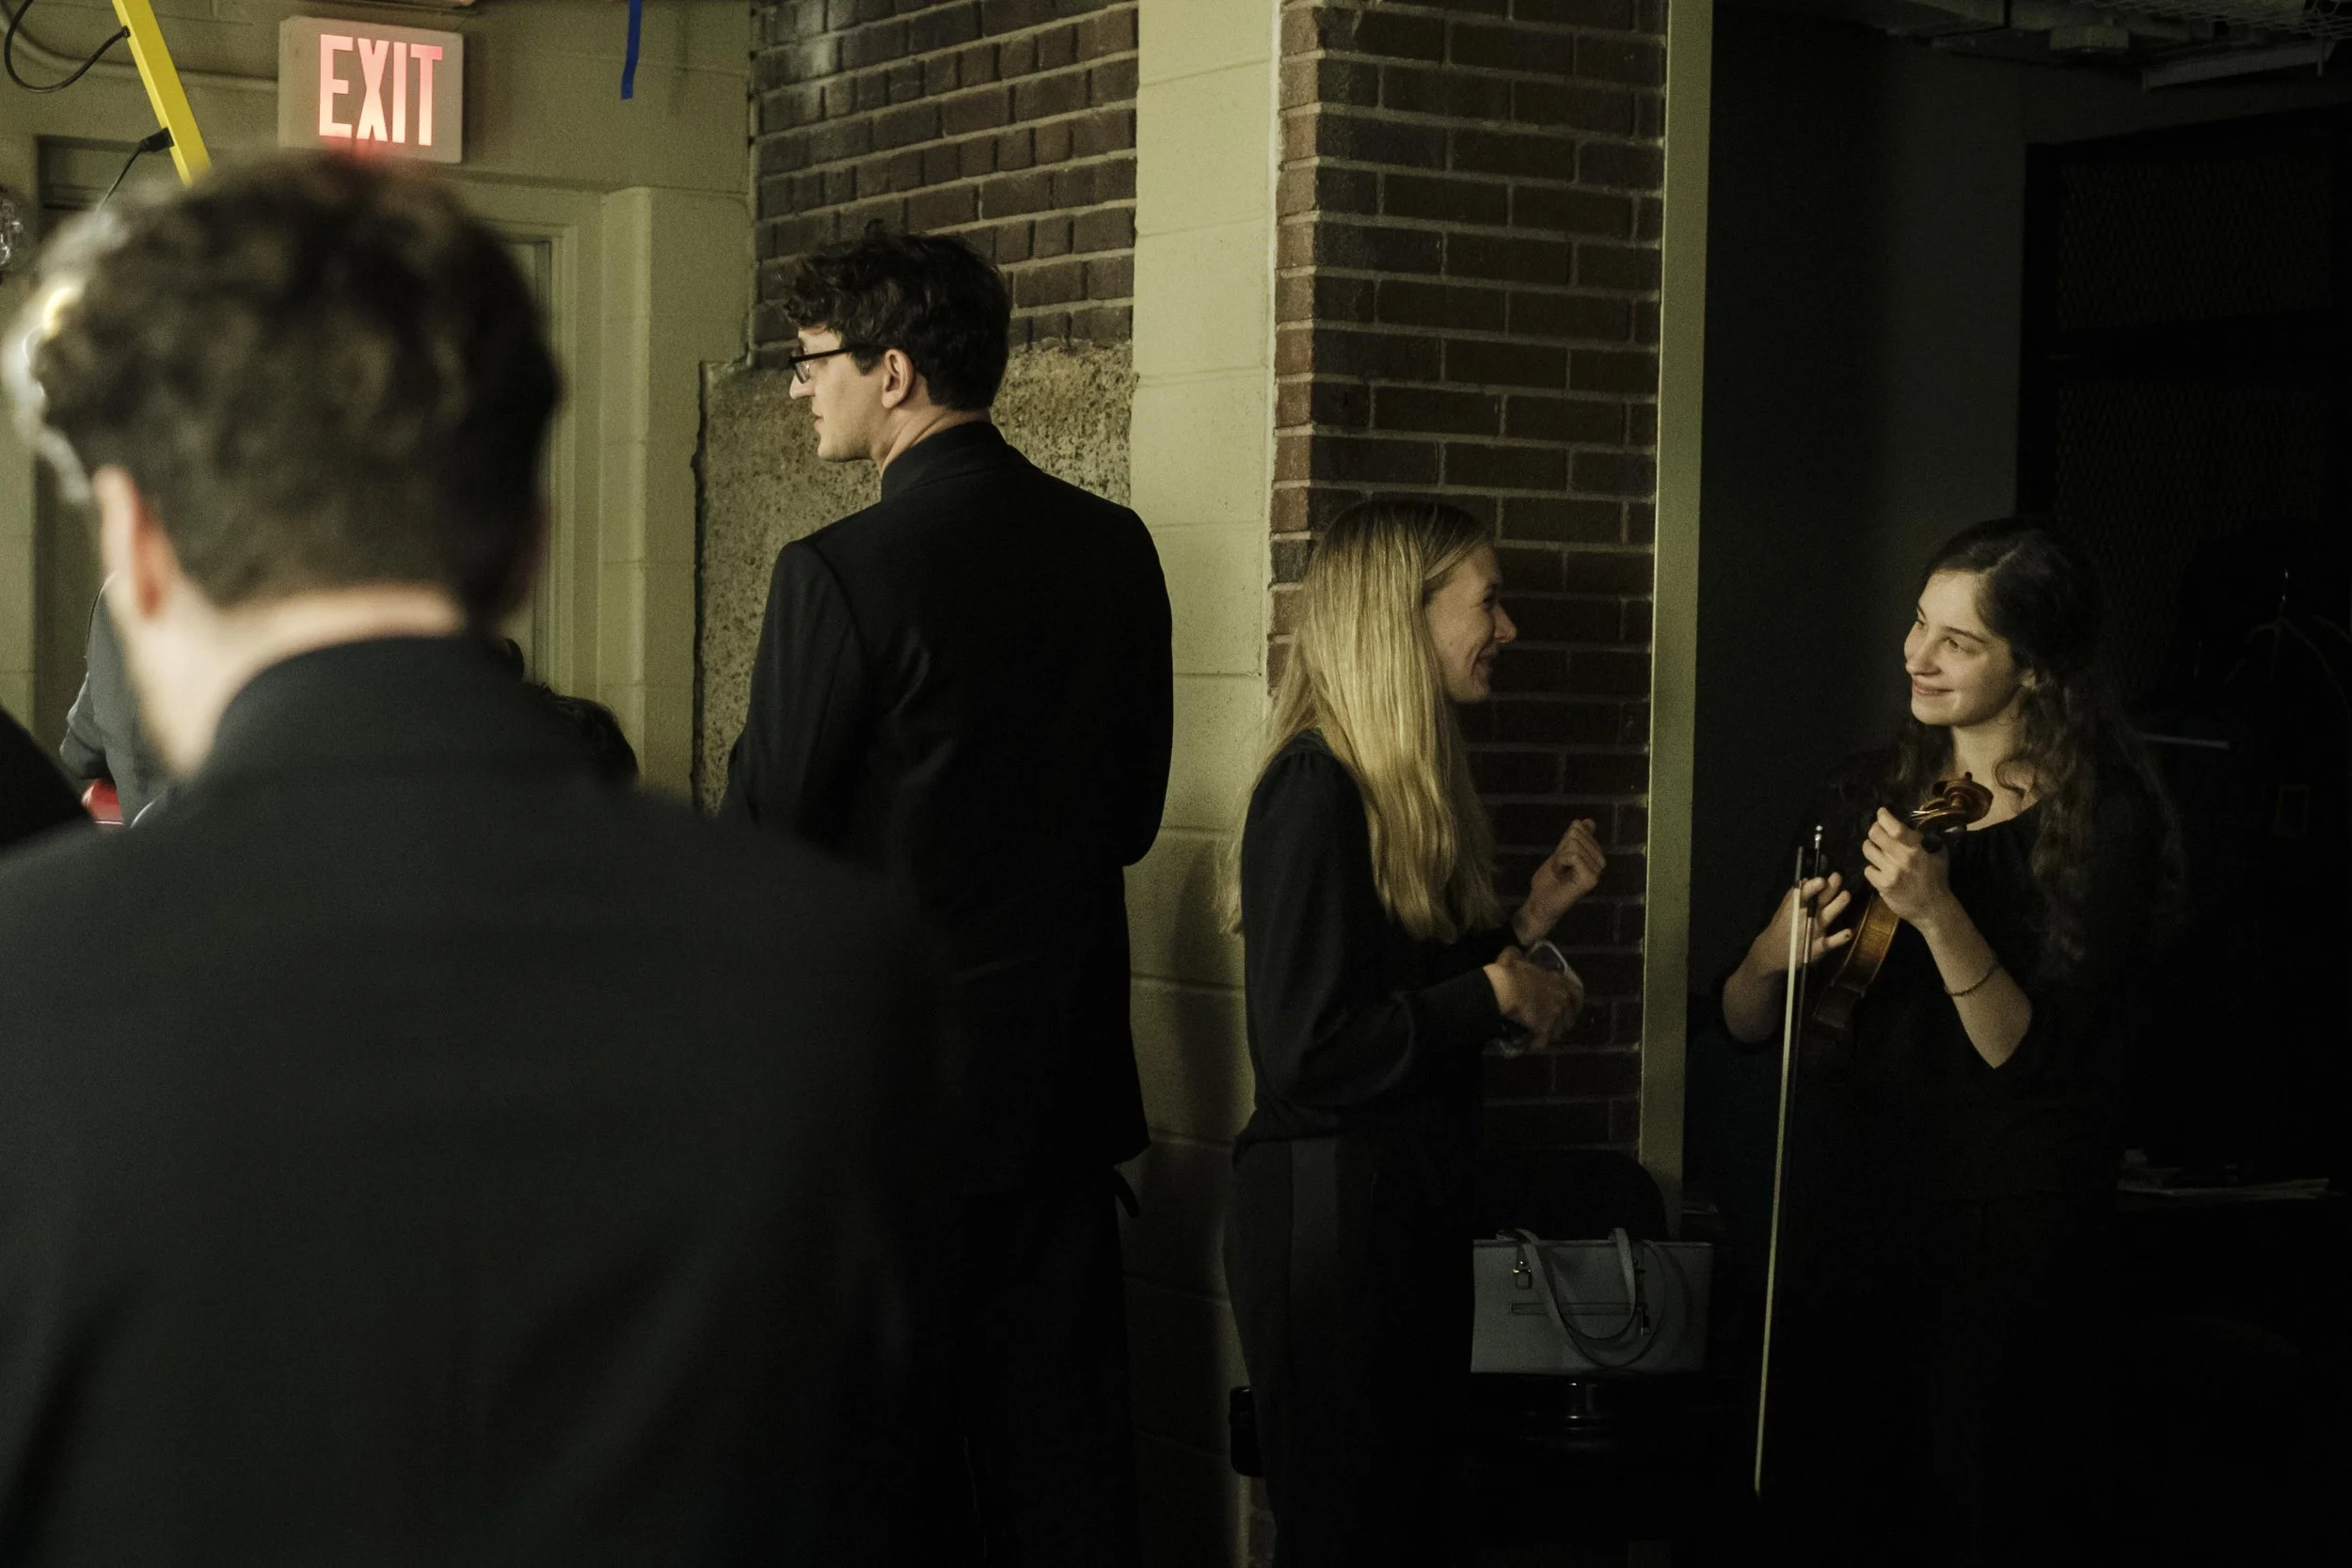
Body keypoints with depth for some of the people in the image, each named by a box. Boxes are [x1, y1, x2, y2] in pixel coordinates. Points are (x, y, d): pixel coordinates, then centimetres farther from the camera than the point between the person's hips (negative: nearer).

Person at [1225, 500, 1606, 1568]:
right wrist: (1496, 993, -15)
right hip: (1331, 1210, -9)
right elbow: (1305, 1051, -23)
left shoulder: (1406, 785, 11)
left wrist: (1530, 918, 7)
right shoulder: (1316, 788, -18)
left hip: (1415, 1200, 9)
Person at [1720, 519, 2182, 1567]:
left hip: (2006, 1216, -5)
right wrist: (1773, 958, -14)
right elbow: (1741, 1024, 7)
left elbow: (2033, 1058, -17)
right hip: (1848, 1189, 5)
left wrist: (1938, 914, -29)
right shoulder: (1868, 793, 6)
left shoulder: (2104, 821, -9)